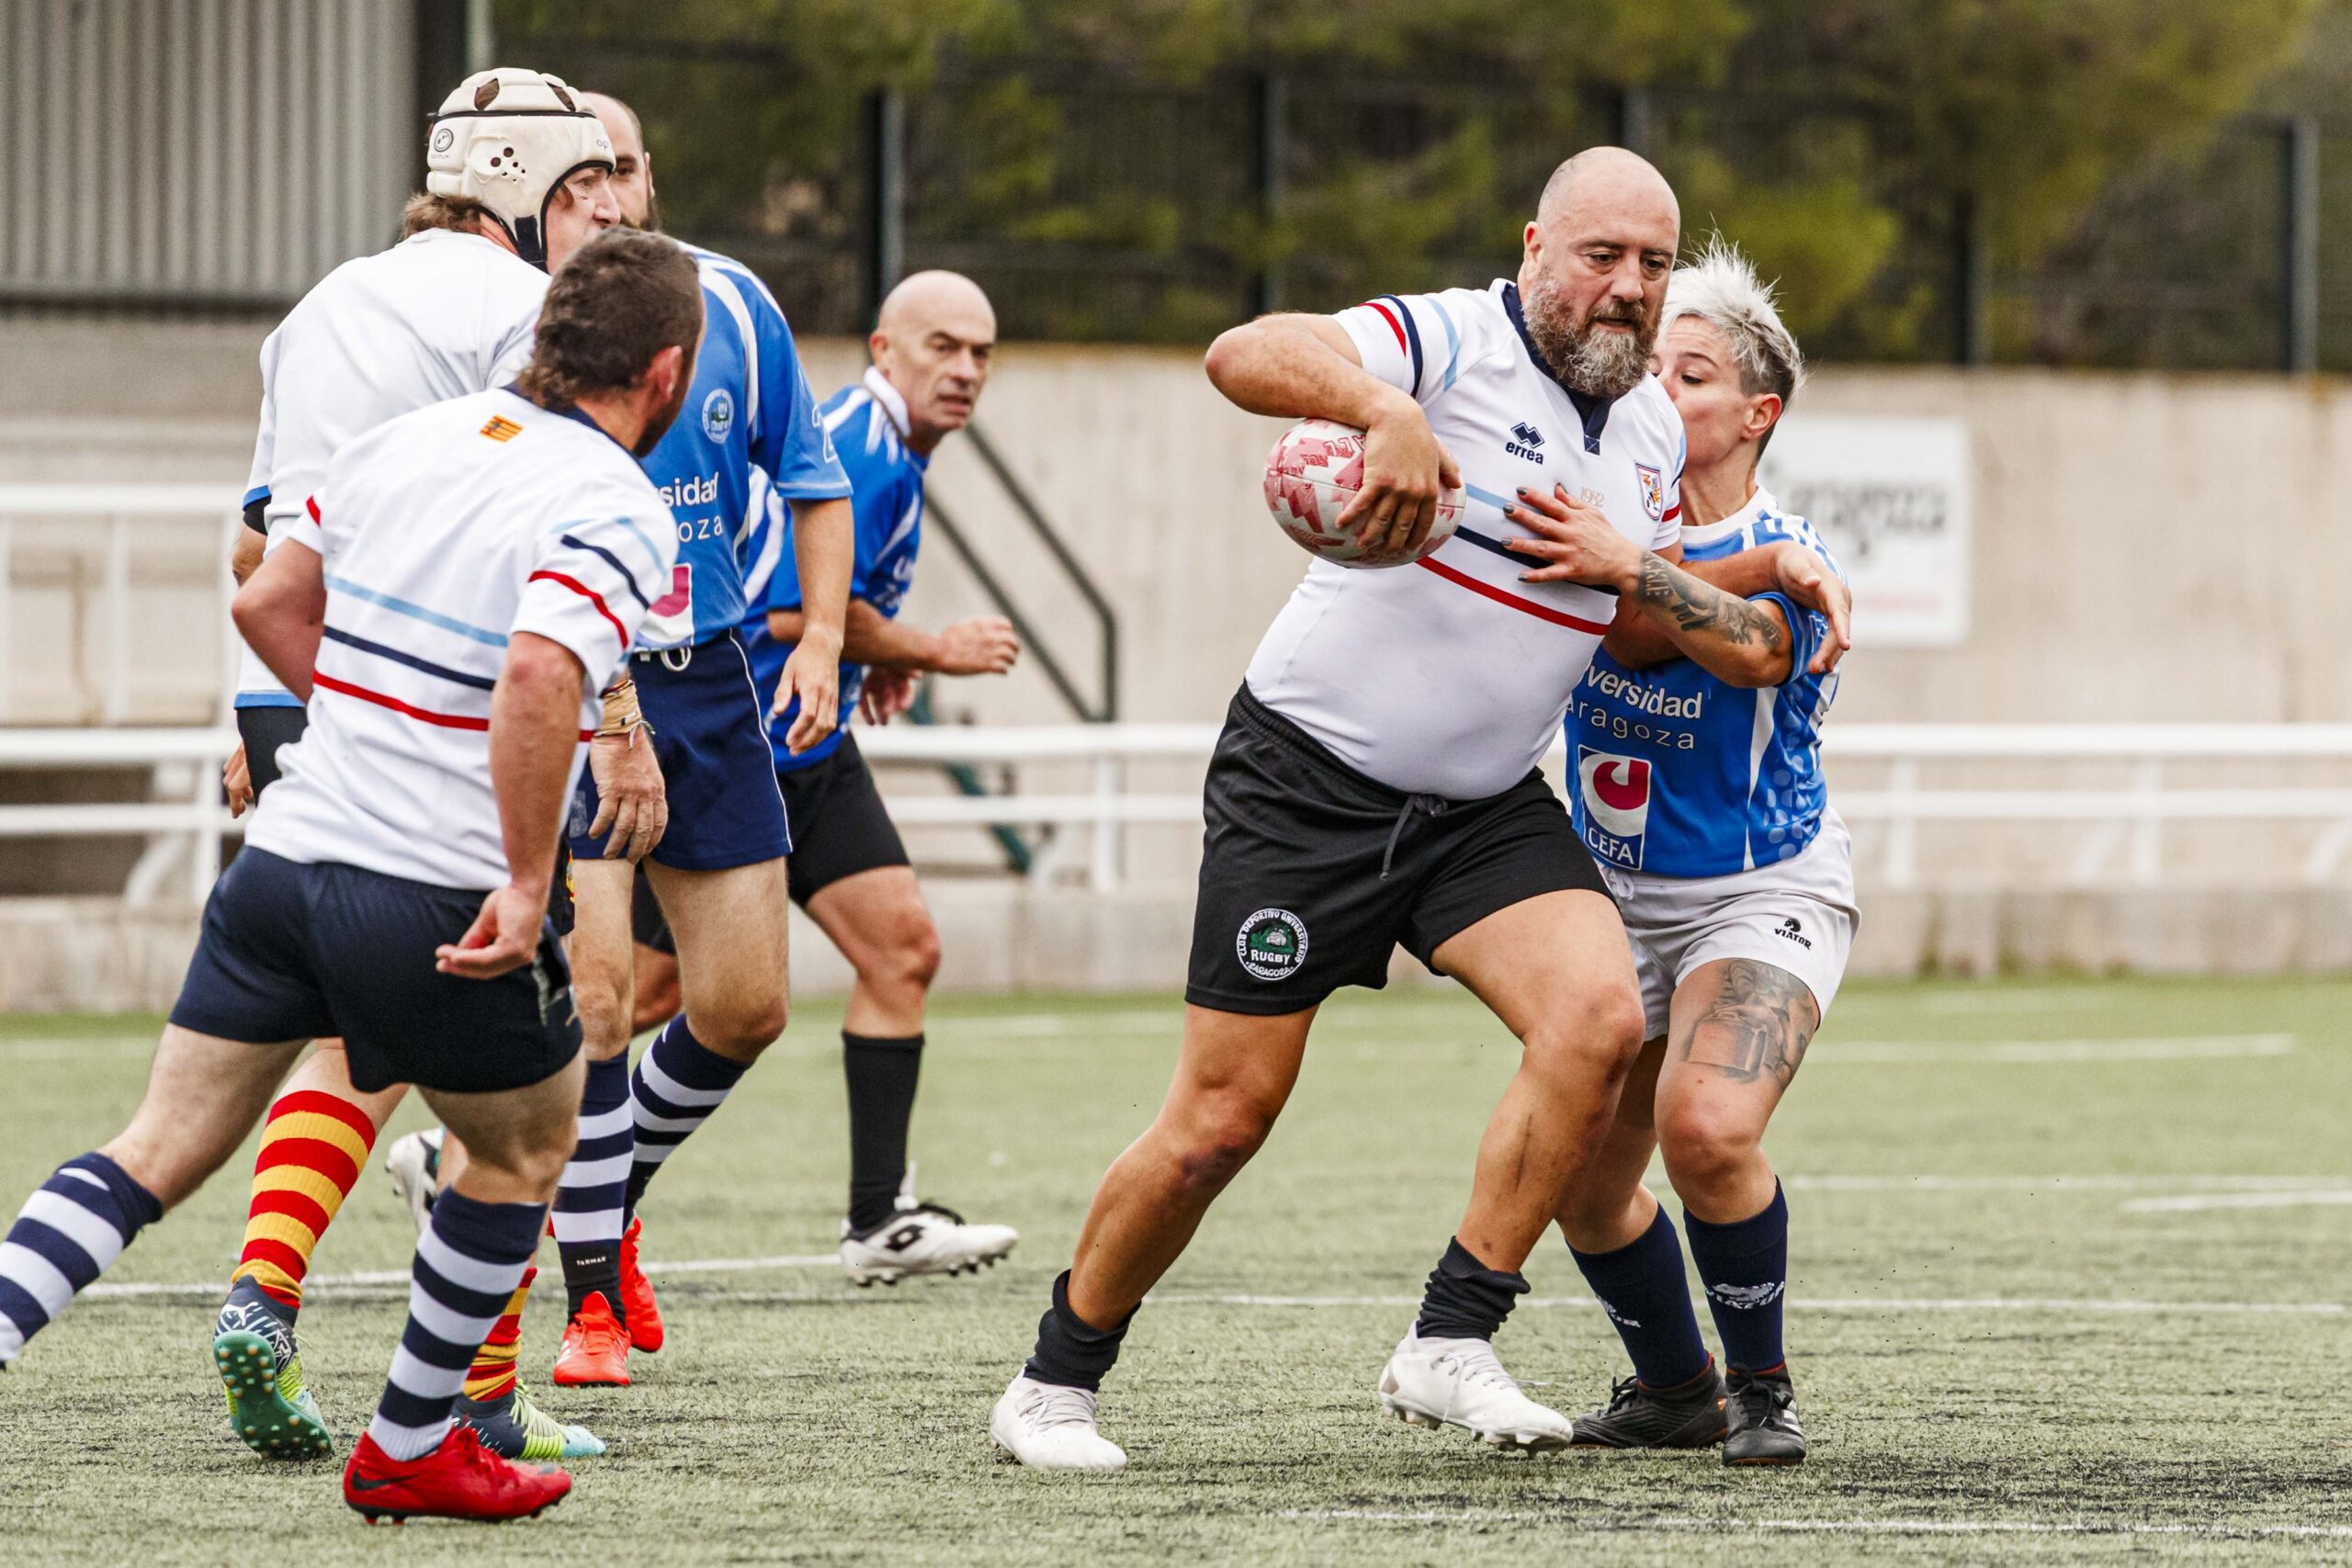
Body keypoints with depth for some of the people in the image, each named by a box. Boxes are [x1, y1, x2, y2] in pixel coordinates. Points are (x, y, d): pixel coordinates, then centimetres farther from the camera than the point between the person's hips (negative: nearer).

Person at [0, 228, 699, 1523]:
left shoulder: (400, 442, 8)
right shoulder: (616, 512, -13)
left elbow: (269, 602, 18)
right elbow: (539, 673, -31)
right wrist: (527, 884, -24)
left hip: (285, 856, 5)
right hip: (439, 903, -5)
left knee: (160, 1150, 9)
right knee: (525, 1150, 20)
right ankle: (407, 1450, 27)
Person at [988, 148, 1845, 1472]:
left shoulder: (1655, 434, 8)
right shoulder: (1453, 341, -15)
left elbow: (1749, 651, 9)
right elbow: (1244, 357, -33)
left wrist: (1629, 563, -9)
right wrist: (1386, 409, -50)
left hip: (1485, 810, 6)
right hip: (1307, 782, -6)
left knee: (1599, 1017, -21)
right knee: (1223, 1120, -5)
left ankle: (1449, 1348, -13)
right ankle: (1056, 1383, 16)